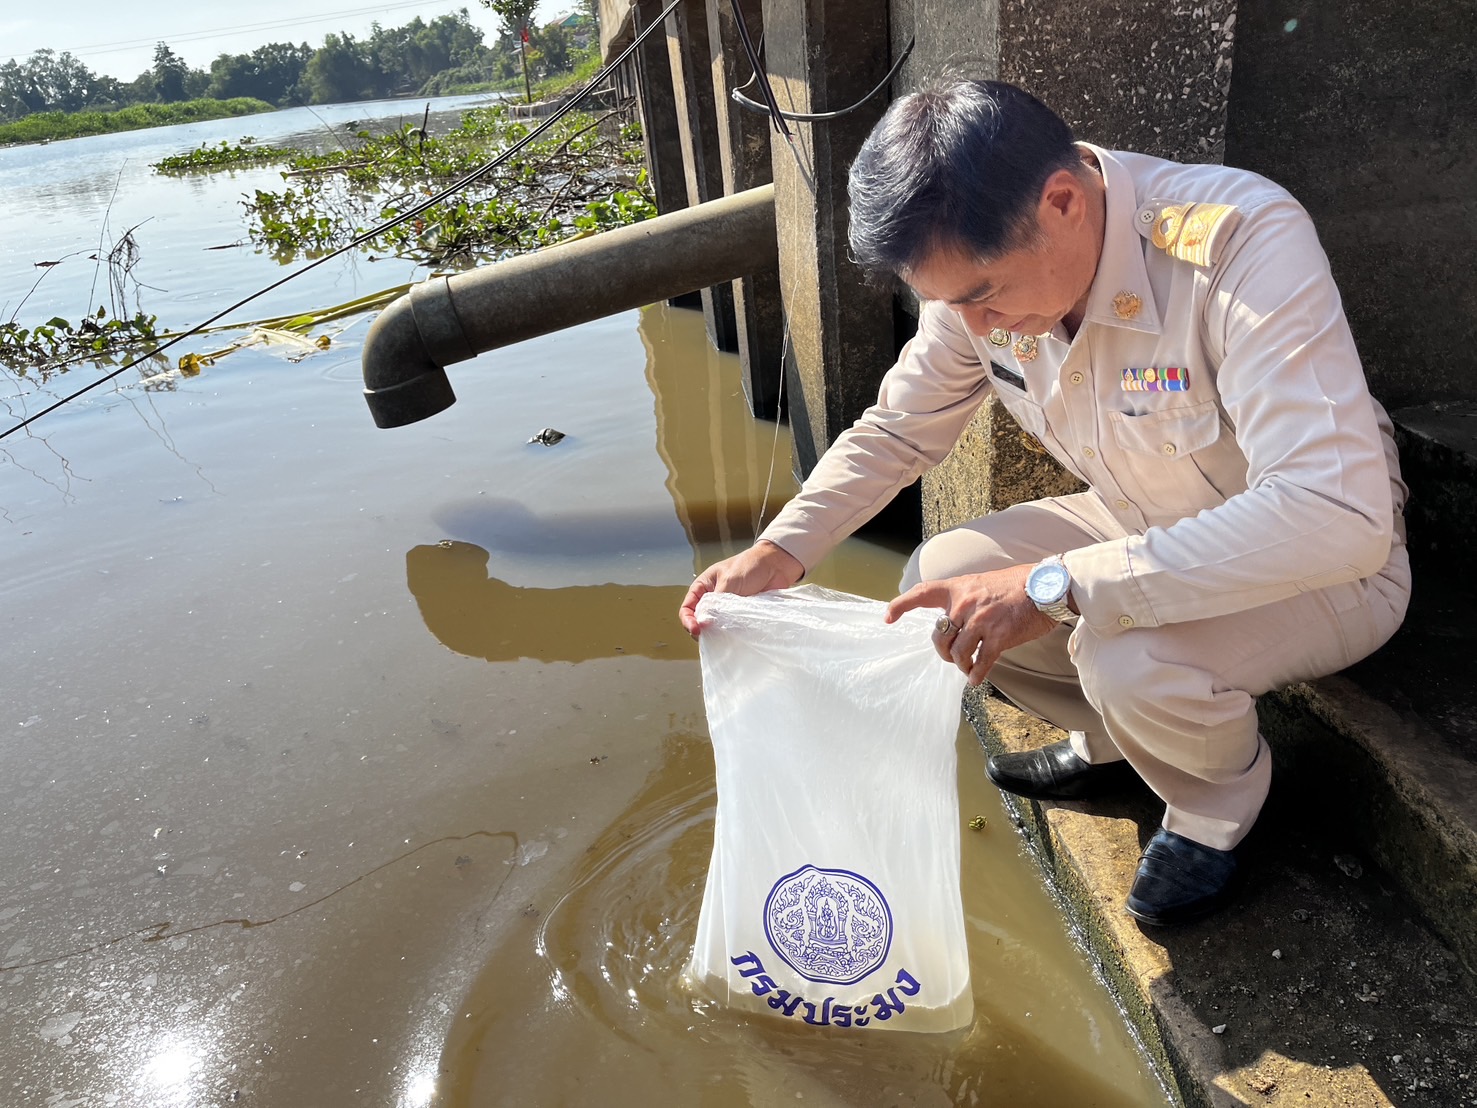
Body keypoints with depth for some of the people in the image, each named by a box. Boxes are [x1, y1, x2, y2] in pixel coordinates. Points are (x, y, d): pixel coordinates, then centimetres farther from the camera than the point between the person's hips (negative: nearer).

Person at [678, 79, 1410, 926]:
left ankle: (1223, 795, 4)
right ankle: (1111, 743, 17)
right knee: (939, 585, -10)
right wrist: (777, 554, -14)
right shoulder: (979, 265, -13)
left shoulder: (1242, 243, -33)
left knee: (1127, 657, -34)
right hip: (1150, 533, 6)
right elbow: (898, 431, 0)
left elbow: (1340, 519, -40)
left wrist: (1053, 586, -43)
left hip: (1331, 561, -6)